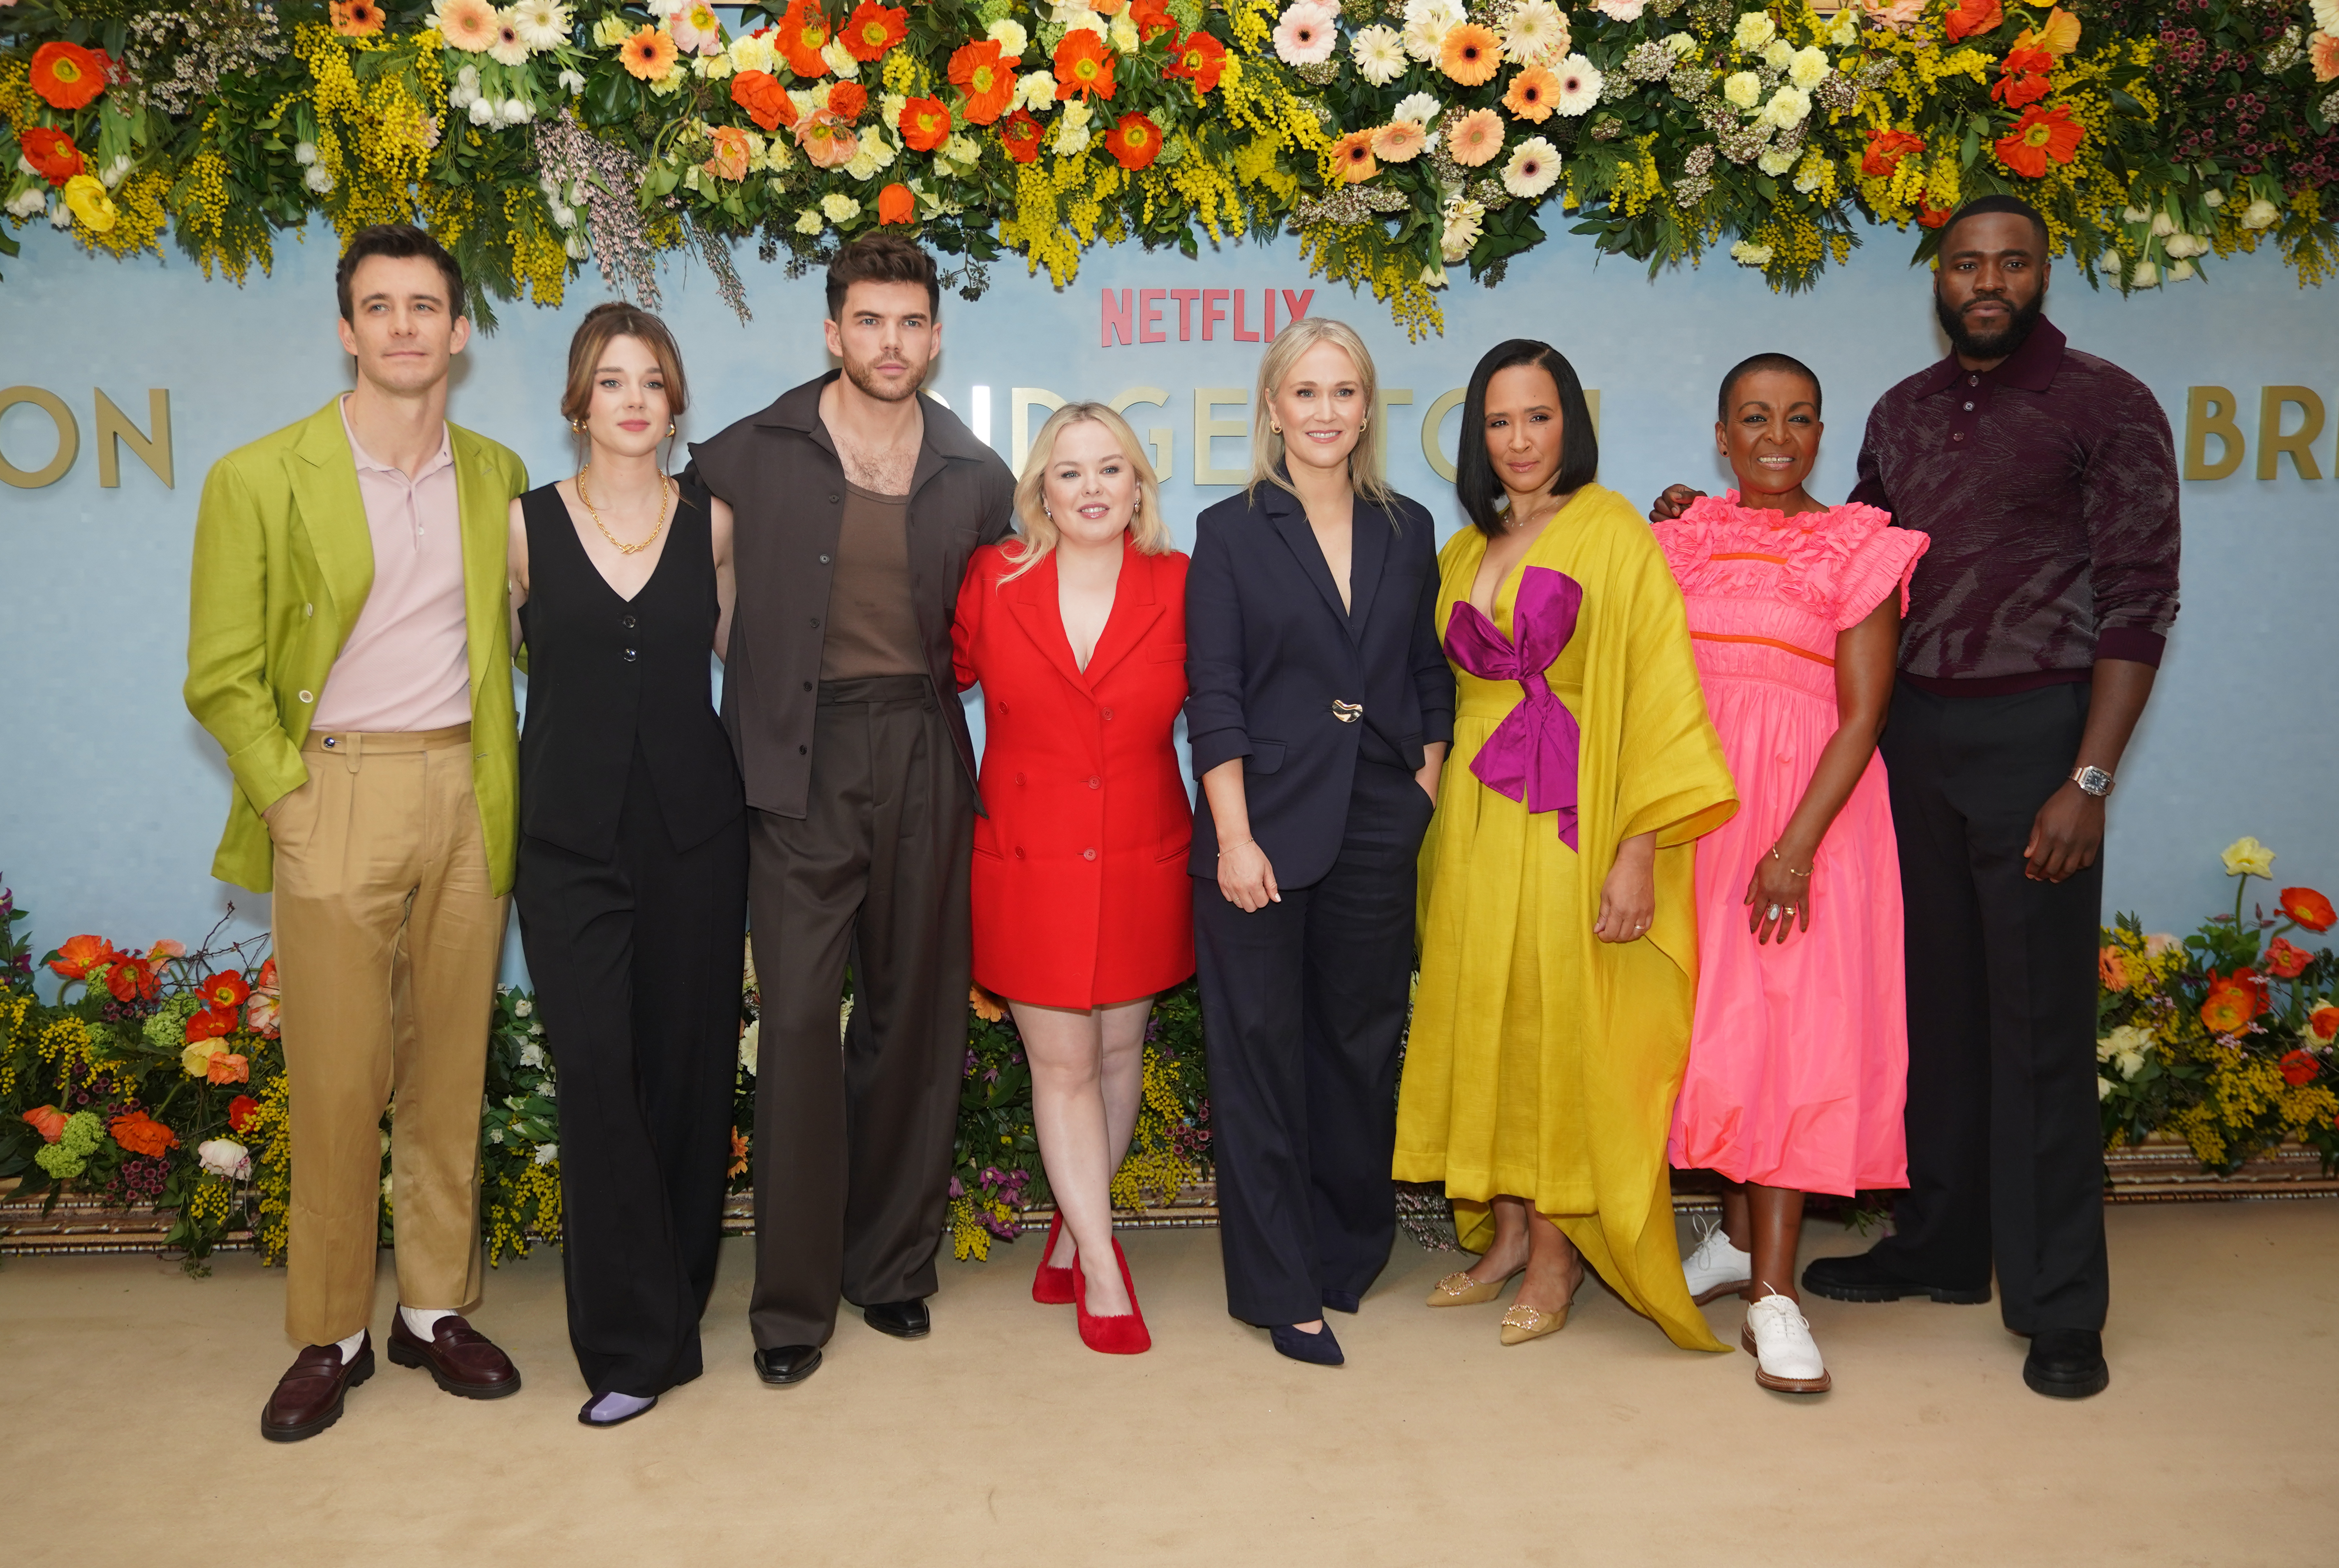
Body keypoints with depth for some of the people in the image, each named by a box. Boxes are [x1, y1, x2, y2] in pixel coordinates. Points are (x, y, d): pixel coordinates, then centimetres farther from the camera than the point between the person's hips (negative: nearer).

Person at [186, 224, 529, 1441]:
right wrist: (291, 799, -8)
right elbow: (222, 678, -1)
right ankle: (329, 1335, 16)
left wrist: (505, 788, 6)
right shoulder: (261, 478, -2)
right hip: (336, 797, -3)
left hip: (465, 795, 3)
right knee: (337, 1080, 0)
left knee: (451, 1068, 9)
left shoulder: (496, 477, 9)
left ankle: (437, 1308, 22)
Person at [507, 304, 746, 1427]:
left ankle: (678, 1289, 24)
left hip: (693, 827, 1)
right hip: (571, 835, -1)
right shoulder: (524, 524, 3)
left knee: (689, 1068, 5)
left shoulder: (713, 523, 5)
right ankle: (633, 1341, 5)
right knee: (599, 1070, -6)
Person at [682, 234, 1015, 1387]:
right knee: (798, 1020, -5)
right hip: (803, 765, -2)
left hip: (926, 760, 3)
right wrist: (765, 672, 4)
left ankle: (894, 1265, 24)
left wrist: (933, 688, 7)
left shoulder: (977, 478, 8)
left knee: (916, 1017, 8)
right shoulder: (756, 454, 1)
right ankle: (793, 1300, 7)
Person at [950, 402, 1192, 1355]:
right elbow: (938, 679, 9)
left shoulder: (1180, 588, -2)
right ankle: (1102, 1268, 18)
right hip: (1029, 864, -1)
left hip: (1142, 864, 1)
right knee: (1061, 1063, 3)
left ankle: (1074, 1228, 34)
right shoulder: (994, 580, -3)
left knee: (1119, 1049, 13)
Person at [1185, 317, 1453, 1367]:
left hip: (1378, 835, 4)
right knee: (1261, 1055, 3)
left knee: (1362, 1047, 13)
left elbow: (1430, 677, 14)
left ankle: (1349, 1253, 31)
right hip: (1266, 829, -3)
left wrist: (1425, 786, 2)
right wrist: (1235, 838, -13)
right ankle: (1281, 1288, 15)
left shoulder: (1406, 530, 10)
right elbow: (1213, 698, -7)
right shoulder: (1232, 532, -1)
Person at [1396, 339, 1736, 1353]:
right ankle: (1508, 1231, 21)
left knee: (1562, 1029, -1)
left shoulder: (1612, 533, -4)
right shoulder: (1462, 554, 14)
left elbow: (1659, 693, -10)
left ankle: (1559, 1249, 14)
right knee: (1484, 1021, 7)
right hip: (1476, 822, 5)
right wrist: (1438, 820, 11)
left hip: (1573, 821, -5)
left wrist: (1639, 853, -17)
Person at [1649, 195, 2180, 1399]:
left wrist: (2090, 779, -14)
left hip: (2035, 728, -5)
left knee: (2038, 1019, -1)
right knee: (1932, 997, 12)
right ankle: (1939, 1245, 27)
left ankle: (2058, 1304, 11)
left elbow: (2138, 600, -8)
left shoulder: (2104, 405, -3)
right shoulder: (1903, 414, 13)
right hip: (1912, 729, 5)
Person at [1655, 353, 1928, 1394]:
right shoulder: (1686, 538, 9)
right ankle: (1738, 1235, 25)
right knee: (1714, 1023, 8)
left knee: (1794, 1028, -6)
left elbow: (1861, 715, -8)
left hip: (1809, 809, -4)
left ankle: (1774, 1292, -2)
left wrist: (1797, 847, -18)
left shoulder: (1858, 548, -2)